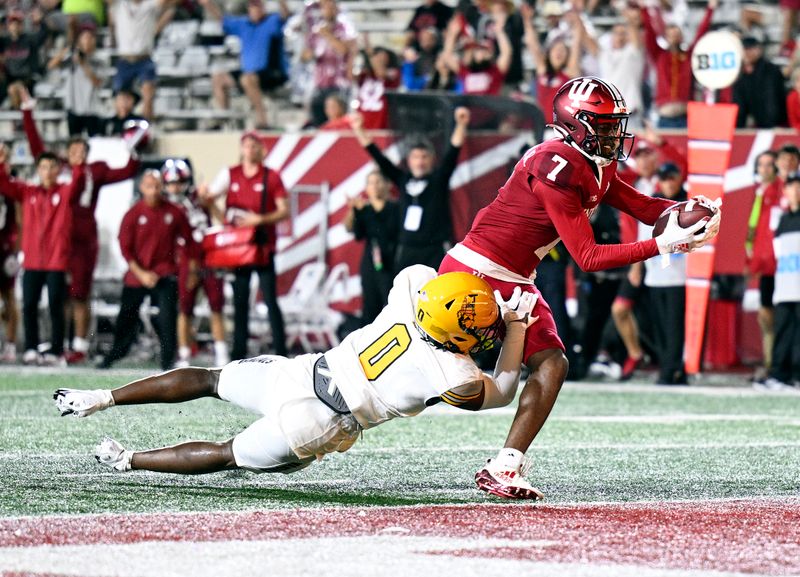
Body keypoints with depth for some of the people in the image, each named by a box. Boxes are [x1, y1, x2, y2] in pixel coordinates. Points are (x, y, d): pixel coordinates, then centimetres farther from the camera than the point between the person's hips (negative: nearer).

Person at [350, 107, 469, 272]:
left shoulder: (438, 179, 0)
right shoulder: (403, 179, 9)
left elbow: (452, 153, -12)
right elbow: (378, 157, 9)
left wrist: (461, 125, -26)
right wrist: (358, 130, 4)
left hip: (435, 251, -4)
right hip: (407, 250, 4)